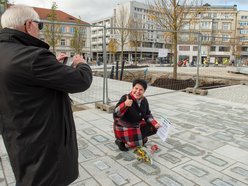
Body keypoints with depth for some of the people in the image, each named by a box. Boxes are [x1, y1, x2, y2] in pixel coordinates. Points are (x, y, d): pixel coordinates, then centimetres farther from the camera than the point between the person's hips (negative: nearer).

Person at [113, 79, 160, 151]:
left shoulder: (144, 101, -7)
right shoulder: (125, 98, -27)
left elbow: (147, 115, 7)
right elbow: (115, 114, -34)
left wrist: (155, 124, -8)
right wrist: (125, 104, -51)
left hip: (137, 125, 7)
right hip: (124, 128, -7)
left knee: (152, 128, 4)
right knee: (136, 145, -11)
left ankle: (140, 137, 22)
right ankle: (120, 140, 11)